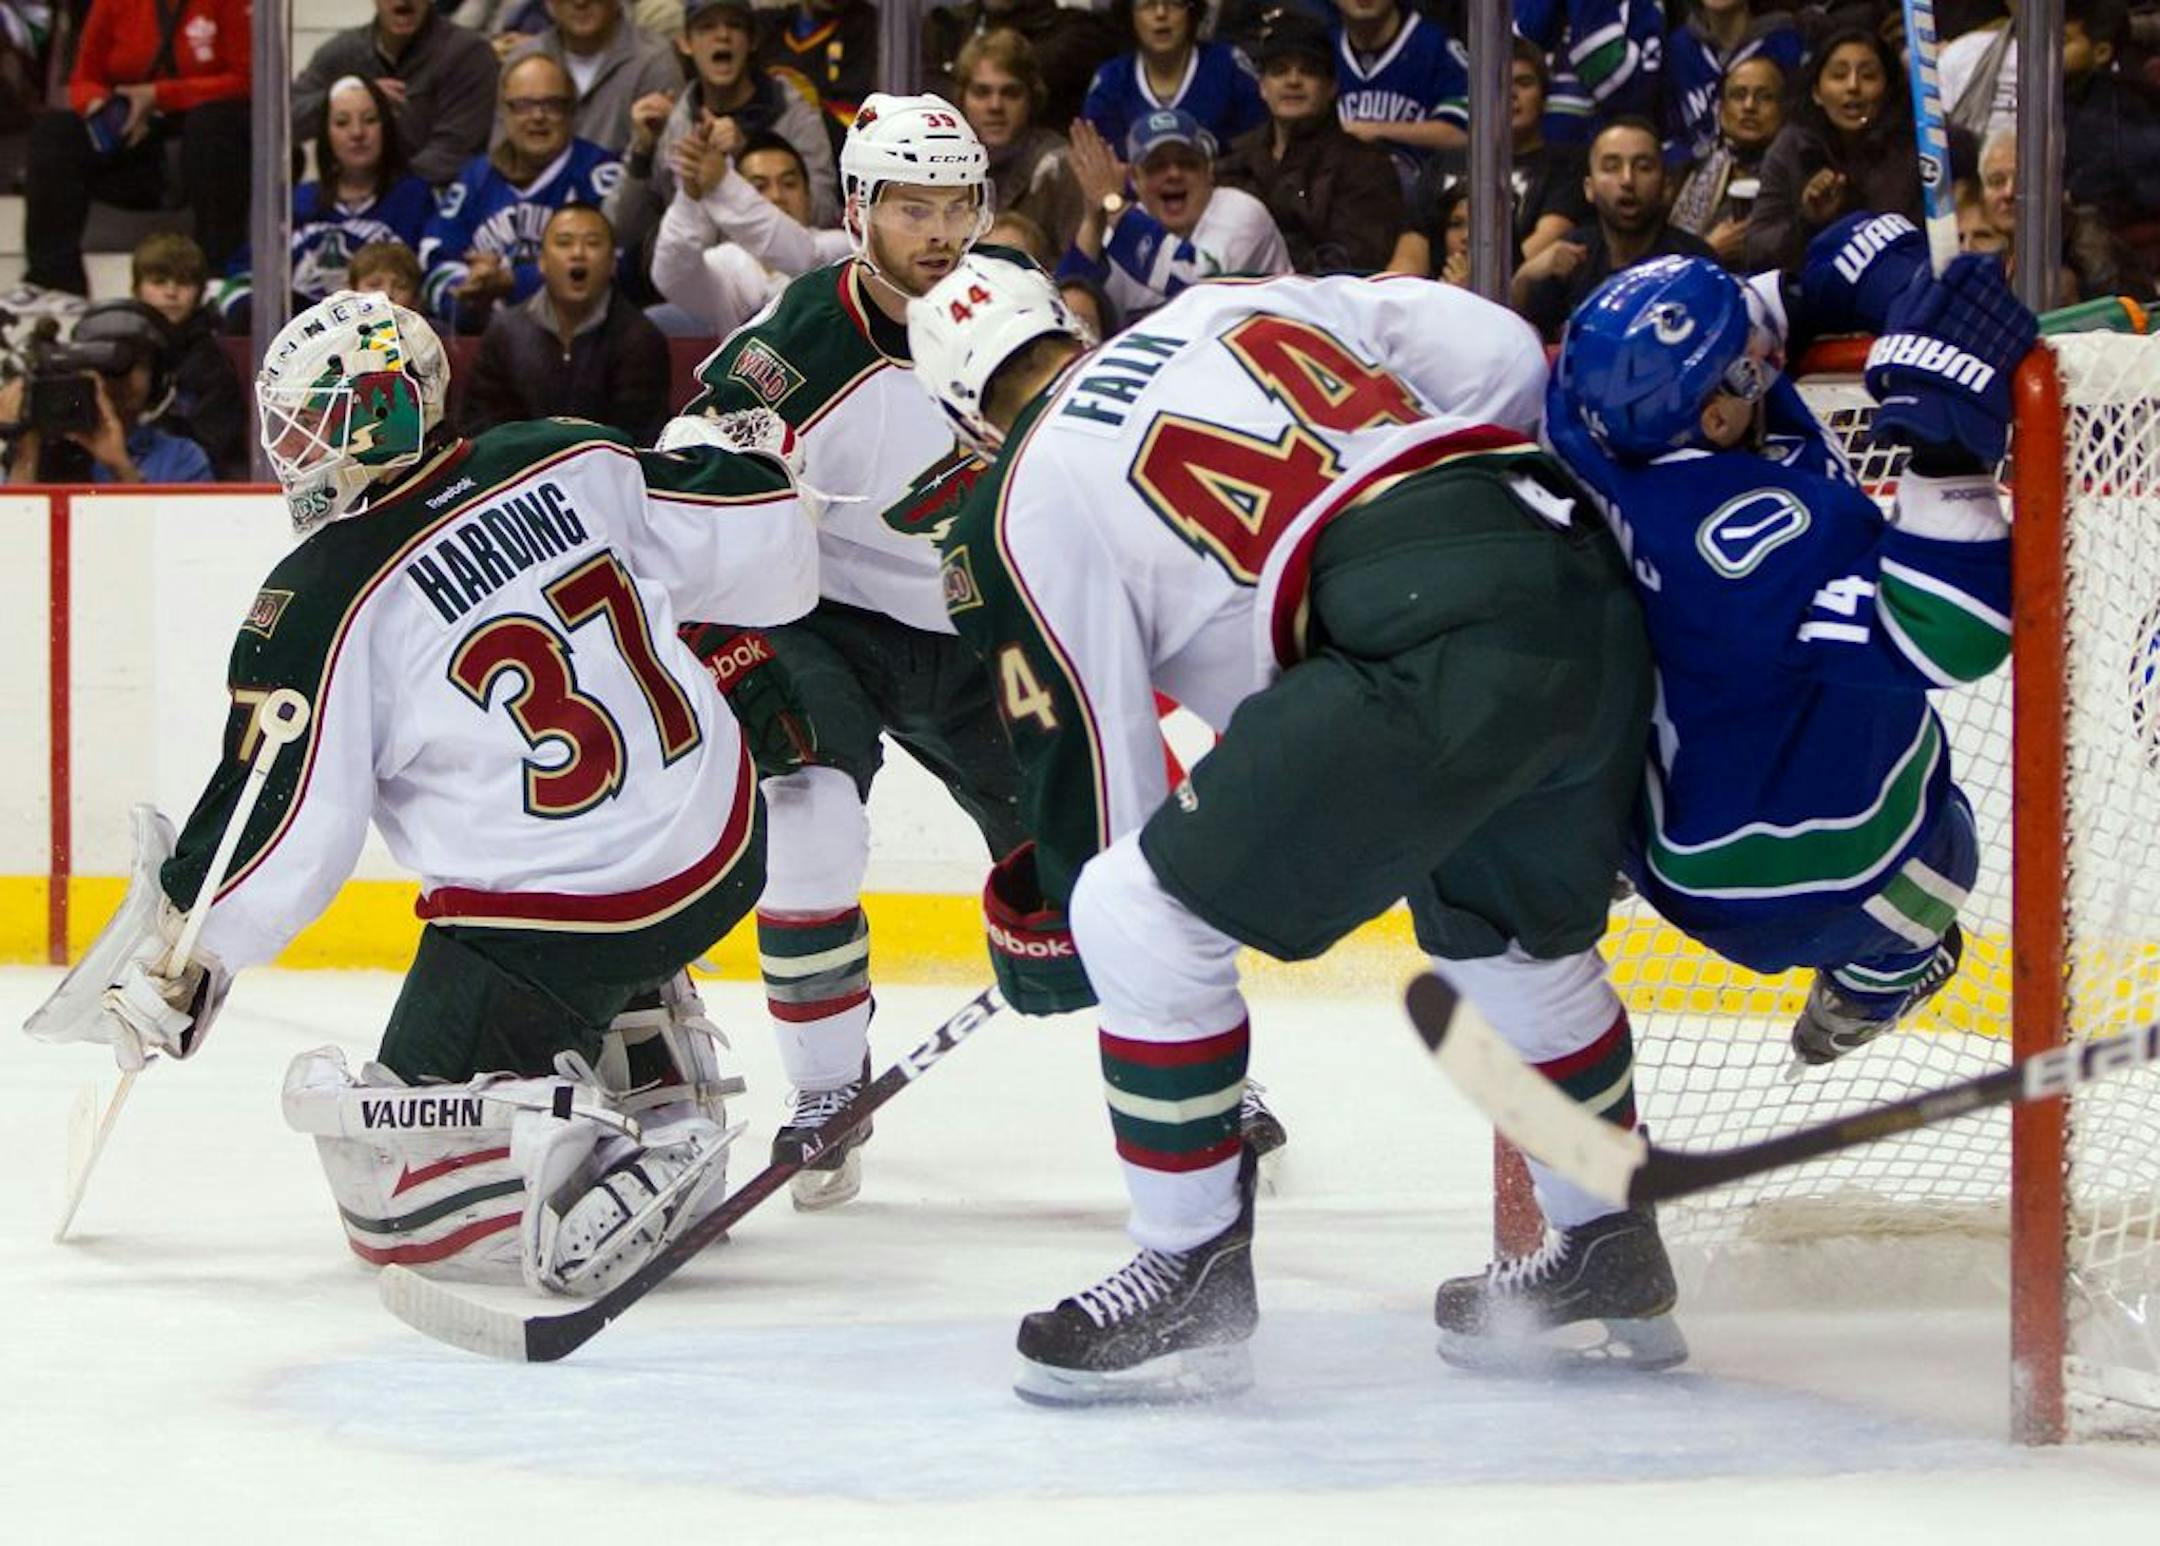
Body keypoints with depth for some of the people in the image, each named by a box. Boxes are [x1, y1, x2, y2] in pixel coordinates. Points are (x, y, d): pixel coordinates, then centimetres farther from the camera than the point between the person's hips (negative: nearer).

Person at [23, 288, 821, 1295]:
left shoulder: (324, 604, -12)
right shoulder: (572, 465, 1)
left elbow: (286, 826, -10)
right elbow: (765, 541, 8)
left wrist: (171, 964, 3)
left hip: (548, 927, -6)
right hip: (724, 853, 6)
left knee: (391, 1197, 4)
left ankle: (582, 1158, -22)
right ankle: (662, 1090, 28)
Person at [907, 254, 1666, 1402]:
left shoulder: (1024, 512, 9)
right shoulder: (1236, 309, 24)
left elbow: (1099, 779, 13)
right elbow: (1500, 355, 17)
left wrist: (1045, 942, 31)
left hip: (1439, 659, -8)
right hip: (1595, 596, 8)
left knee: (1147, 911, 2)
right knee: (1512, 936, 31)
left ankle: (1196, 1282, 9)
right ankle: (1612, 1268, 43)